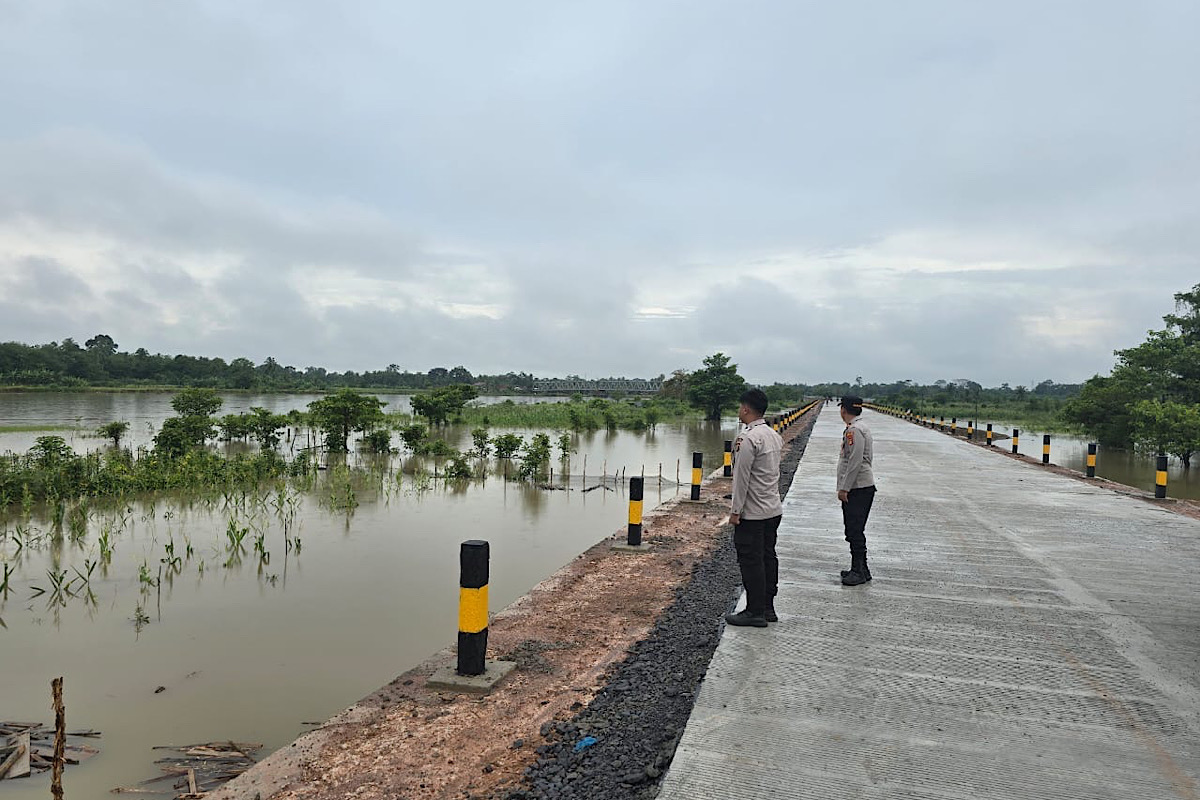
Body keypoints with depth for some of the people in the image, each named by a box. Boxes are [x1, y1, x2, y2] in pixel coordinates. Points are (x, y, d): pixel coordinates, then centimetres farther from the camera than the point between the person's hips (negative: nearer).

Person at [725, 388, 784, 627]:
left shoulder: (748, 438, -19)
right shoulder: (775, 436, 9)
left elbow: (742, 478, -18)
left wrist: (735, 510, -13)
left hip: (752, 513, -9)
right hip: (773, 509, 9)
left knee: (751, 561, -1)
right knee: (768, 557, 14)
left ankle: (755, 612, 5)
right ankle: (768, 608, 22)